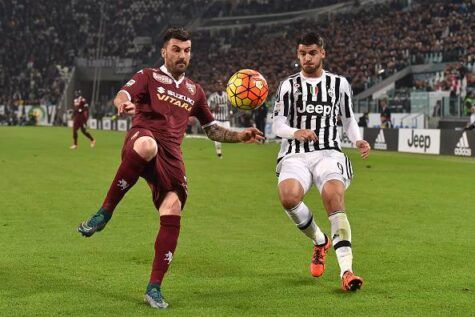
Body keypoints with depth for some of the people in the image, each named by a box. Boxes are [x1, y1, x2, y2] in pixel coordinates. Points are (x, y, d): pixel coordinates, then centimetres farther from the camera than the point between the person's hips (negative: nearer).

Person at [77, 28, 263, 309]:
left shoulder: (195, 91, 28)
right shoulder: (148, 76, 14)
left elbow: (212, 129, 36)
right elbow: (123, 95, -5)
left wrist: (239, 137, 19)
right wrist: (123, 104, -30)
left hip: (171, 155, 5)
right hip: (144, 137, -4)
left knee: (172, 212, -15)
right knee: (147, 146, -44)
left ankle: (155, 288, -6)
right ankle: (105, 213, -32)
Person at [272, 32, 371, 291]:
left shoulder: (339, 83, 14)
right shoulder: (288, 85, 10)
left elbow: (348, 118, 23)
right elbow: (277, 125, 5)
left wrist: (357, 140, 3)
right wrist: (295, 132, -17)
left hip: (329, 153, 0)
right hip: (295, 155, 0)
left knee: (334, 197, -29)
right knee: (289, 197, -30)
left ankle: (346, 270, -35)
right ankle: (320, 241, 1)